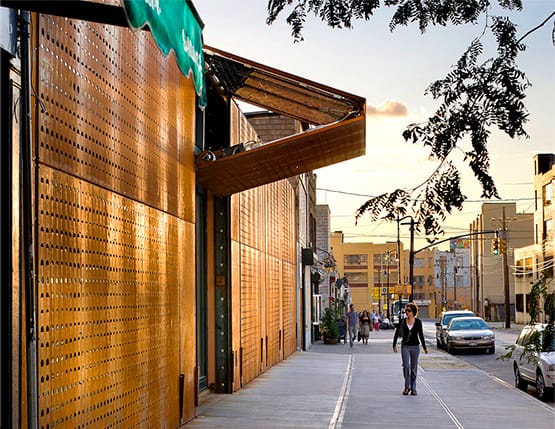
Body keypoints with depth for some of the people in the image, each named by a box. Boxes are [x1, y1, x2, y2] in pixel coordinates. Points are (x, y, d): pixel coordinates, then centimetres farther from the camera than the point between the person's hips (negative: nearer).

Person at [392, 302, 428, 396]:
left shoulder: (418, 322, -2)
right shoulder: (403, 321, -1)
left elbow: (421, 335, 5)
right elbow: (397, 333, 6)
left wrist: (424, 347, 8)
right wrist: (394, 345, 4)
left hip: (415, 346, 0)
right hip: (405, 346, 0)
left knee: (414, 368, 5)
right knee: (406, 366, -8)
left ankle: (413, 388, 12)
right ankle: (407, 387, 6)